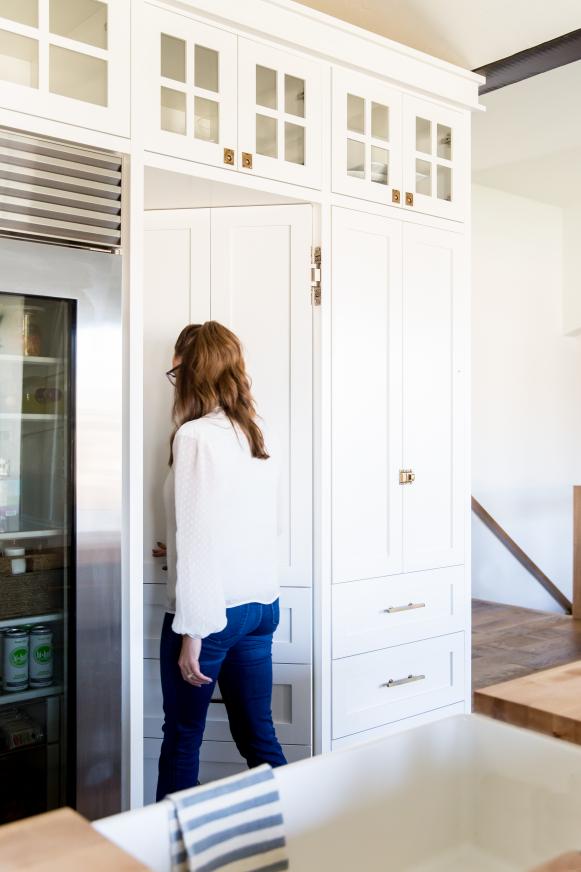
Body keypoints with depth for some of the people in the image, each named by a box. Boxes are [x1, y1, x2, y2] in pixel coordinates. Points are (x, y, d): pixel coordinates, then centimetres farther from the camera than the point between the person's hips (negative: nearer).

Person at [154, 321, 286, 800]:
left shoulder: (195, 436, -14)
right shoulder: (257, 432, 7)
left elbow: (196, 539, -18)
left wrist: (191, 633, -14)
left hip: (211, 607, -7)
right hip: (262, 603, 7)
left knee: (182, 740, 10)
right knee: (258, 734, 15)